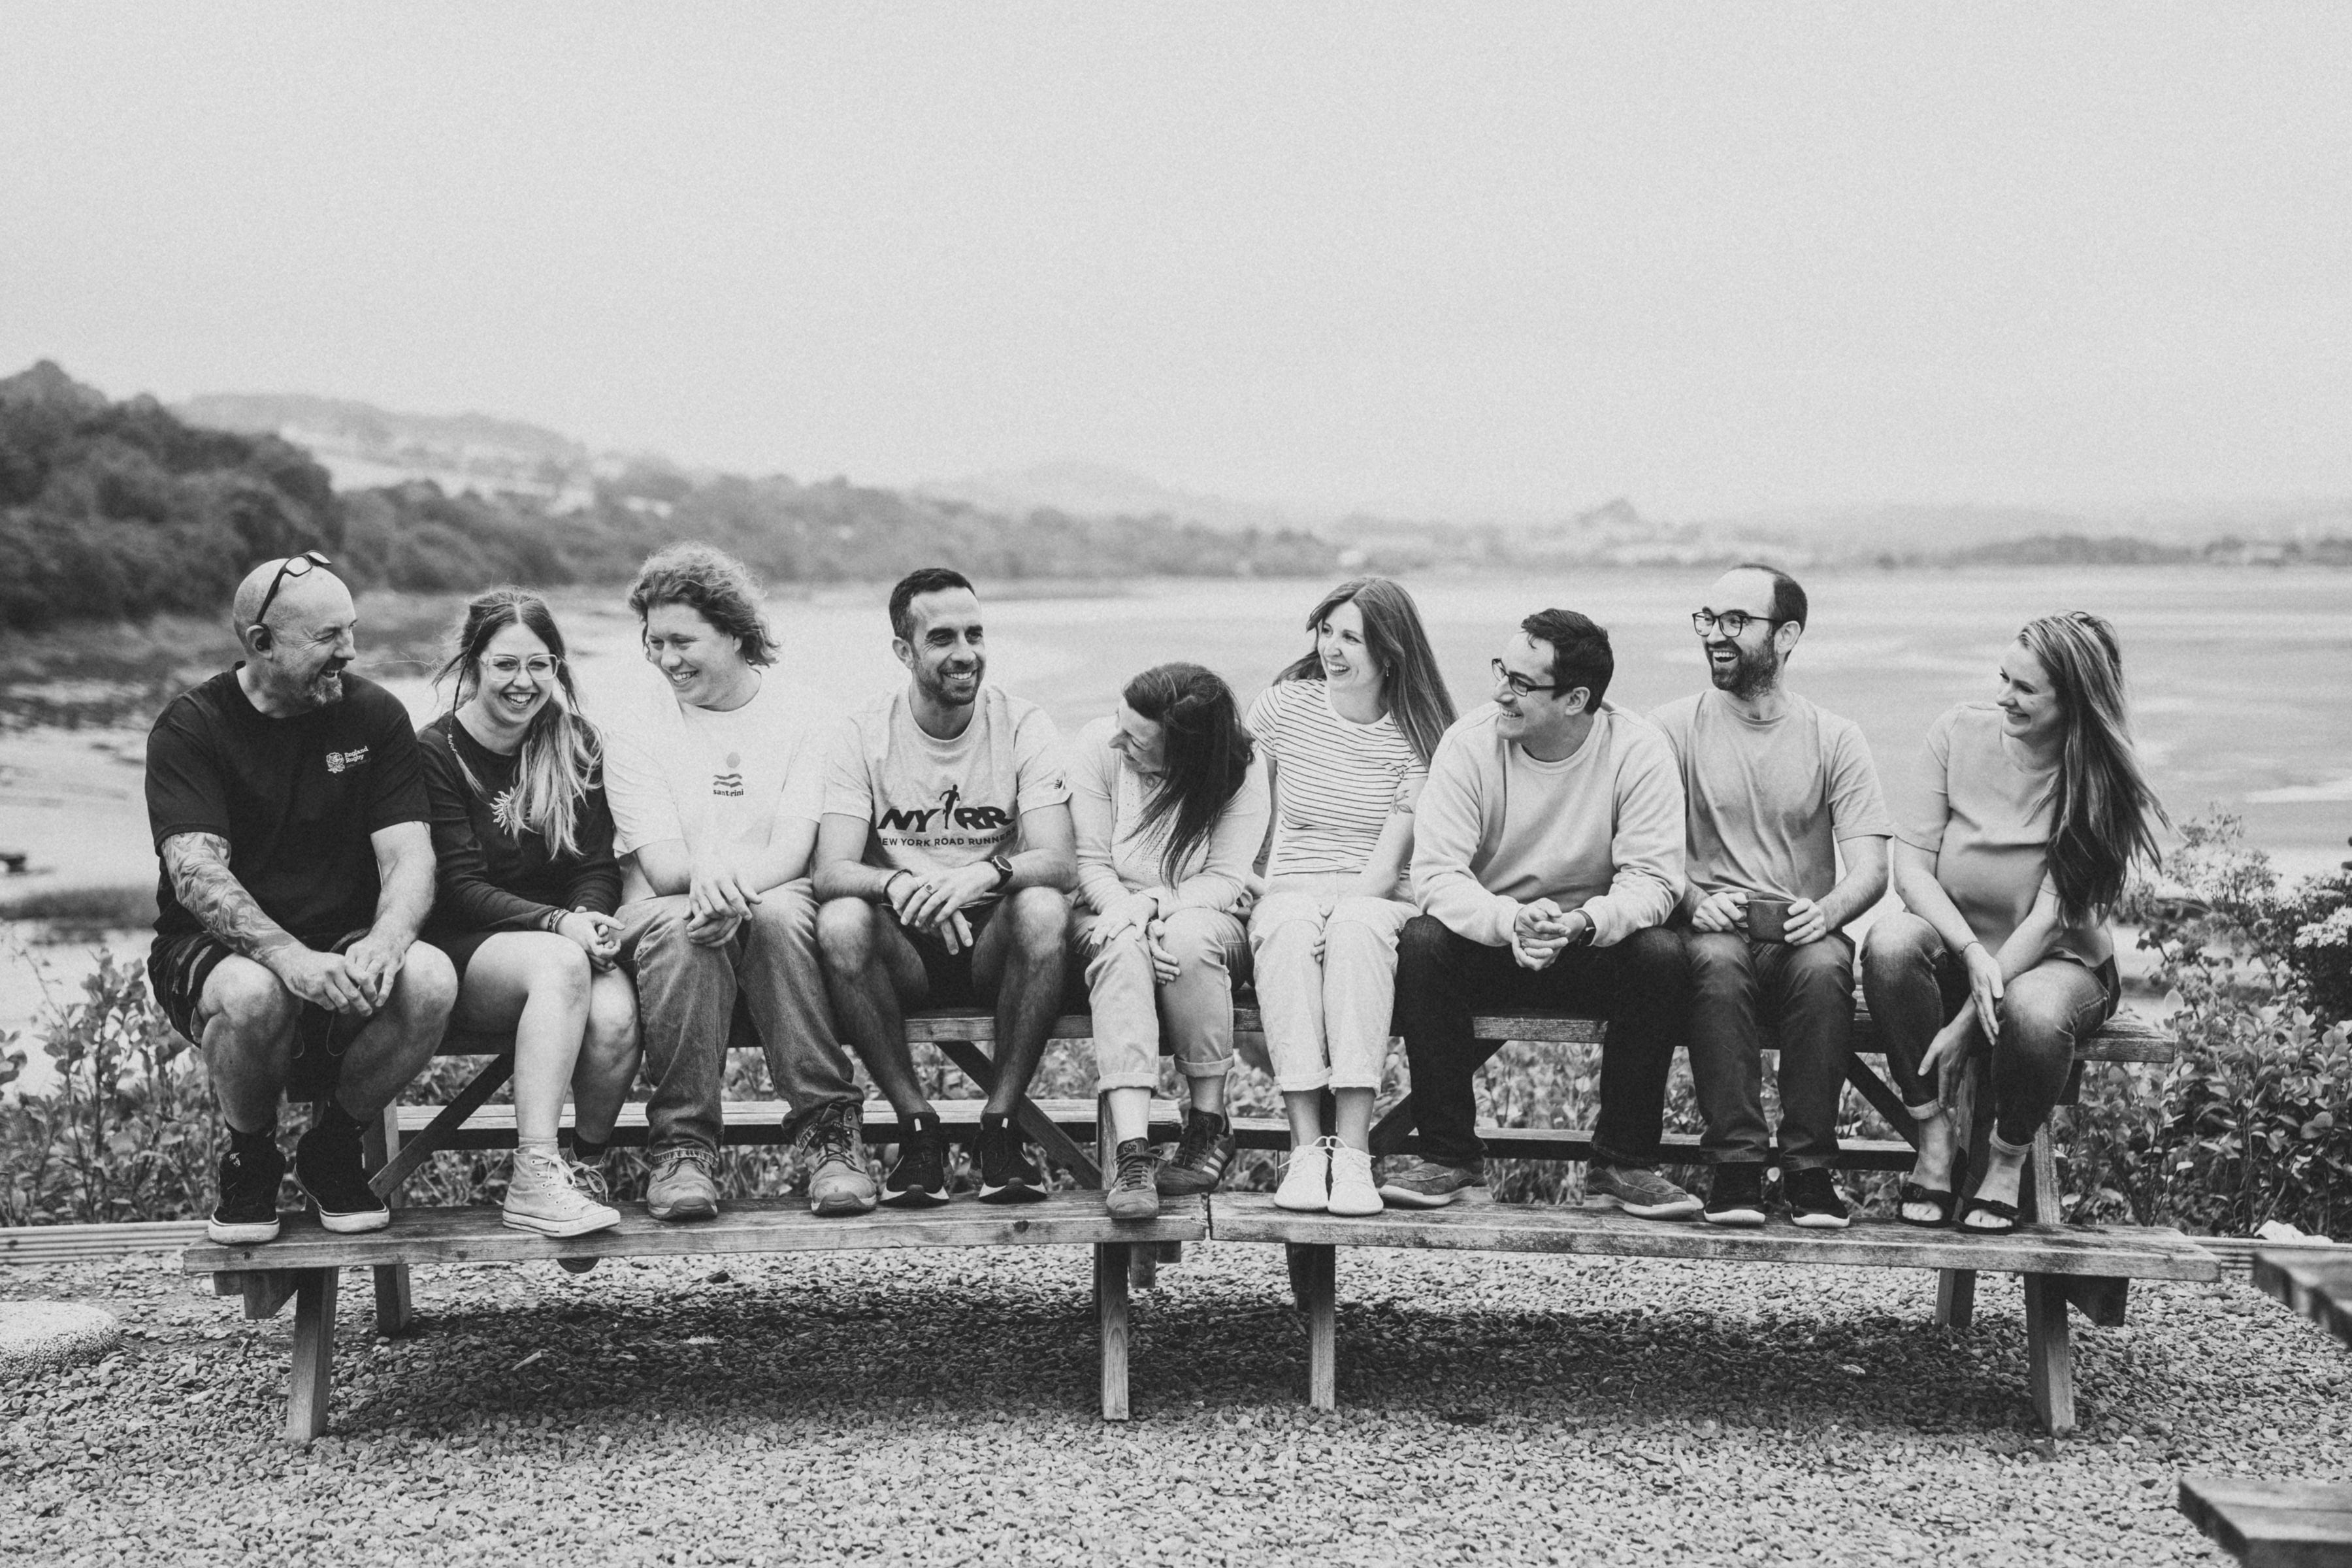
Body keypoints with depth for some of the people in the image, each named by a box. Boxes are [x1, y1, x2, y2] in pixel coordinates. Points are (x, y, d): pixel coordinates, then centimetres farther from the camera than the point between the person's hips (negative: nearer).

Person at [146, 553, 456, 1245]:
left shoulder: (375, 715, 2)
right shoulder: (190, 728, -8)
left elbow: (409, 856, -6)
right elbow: (197, 874, -21)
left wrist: (384, 943, -30)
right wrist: (291, 958, -39)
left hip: (346, 942, 3)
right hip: (214, 949, -3)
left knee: (430, 978, -29)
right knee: (254, 994, -38)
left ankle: (332, 1152, -2)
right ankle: (250, 1161, -4)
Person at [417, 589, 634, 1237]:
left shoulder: (577, 746, 10)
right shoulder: (437, 752, -3)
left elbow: (598, 867, 7)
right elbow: (460, 889, -10)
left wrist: (591, 918, -18)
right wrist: (559, 924, -25)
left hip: (564, 944, 3)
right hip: (467, 951, -3)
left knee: (615, 1018, -32)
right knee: (560, 964, -37)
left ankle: (586, 1168, -7)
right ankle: (534, 1180, -41)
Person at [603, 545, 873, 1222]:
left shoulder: (802, 716, 6)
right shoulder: (635, 732, 7)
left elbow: (793, 849, -7)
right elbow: (660, 861, -6)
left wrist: (737, 884, -29)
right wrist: (701, 873, -31)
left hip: (777, 899, 0)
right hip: (670, 909, 0)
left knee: (780, 914, -36)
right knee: (679, 927, -36)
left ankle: (831, 1131, -31)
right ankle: (683, 1145, -29)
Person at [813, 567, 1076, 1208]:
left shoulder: (1024, 725, -3)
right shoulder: (864, 735, -2)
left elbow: (1060, 862, -15)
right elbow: (830, 872, -13)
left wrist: (988, 873, -37)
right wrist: (898, 885, -36)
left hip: (993, 941, 0)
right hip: (905, 949, 0)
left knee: (1044, 909, -32)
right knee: (840, 922, -31)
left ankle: (1000, 1124, -19)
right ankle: (918, 1126, -17)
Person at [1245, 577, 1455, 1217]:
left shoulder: (1417, 737, 2)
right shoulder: (1283, 707, 7)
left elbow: (1386, 867, -5)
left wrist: (1339, 906, -20)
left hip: (1376, 900, -1)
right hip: (1289, 892, 1)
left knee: (1356, 926, -38)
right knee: (1289, 931, -36)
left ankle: (1353, 1151, -43)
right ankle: (1306, 1146, -41)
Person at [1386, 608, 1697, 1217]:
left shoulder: (1638, 749, -12)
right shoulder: (1470, 742, -11)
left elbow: (1653, 878, -18)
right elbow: (1435, 874, -18)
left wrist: (1583, 923, -38)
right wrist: (1511, 921, -38)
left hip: (1597, 945, 0)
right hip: (1488, 936, 0)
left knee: (1661, 955, -29)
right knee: (1421, 944, -29)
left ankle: (1624, 1163, -15)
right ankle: (1449, 1155, -16)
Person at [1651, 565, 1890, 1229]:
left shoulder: (1835, 739, 9)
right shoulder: (1674, 727, 8)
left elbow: (1870, 869, 1)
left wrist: (1828, 910, -21)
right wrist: (1694, 899, -22)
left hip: (1801, 933, 1)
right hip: (1711, 928, 0)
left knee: (1825, 966, -34)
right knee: (1718, 960, -35)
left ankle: (1809, 1169, -25)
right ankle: (1736, 1167, -30)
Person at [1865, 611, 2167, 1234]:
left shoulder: (2100, 780, -13)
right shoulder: (1961, 732, -8)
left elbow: (2050, 917, -18)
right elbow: (1908, 865, -9)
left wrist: (1967, 1023, -25)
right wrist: (1970, 951, -26)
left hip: (2057, 961, -2)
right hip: (1952, 946, 2)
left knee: (2034, 1014, -37)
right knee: (1889, 943, -32)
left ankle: (2008, 1159, -6)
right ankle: (1935, 1137, -16)